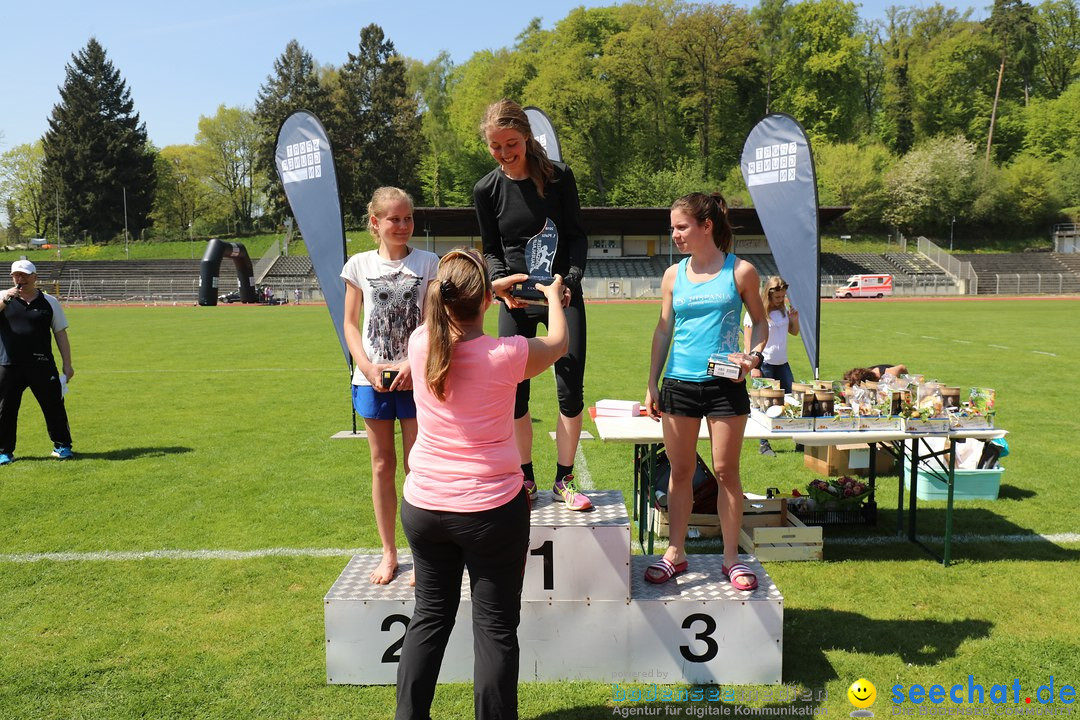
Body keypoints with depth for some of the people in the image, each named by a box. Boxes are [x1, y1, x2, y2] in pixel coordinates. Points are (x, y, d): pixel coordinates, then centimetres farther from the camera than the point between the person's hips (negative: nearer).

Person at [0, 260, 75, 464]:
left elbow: (60, 334, 8)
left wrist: (67, 364, 3)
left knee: (54, 406, 2)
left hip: (42, 365, -1)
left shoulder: (49, 302, 7)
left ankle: (62, 446, 16)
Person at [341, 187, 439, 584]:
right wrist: (367, 367, -8)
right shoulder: (360, 264, 4)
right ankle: (388, 553, 22)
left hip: (415, 378, -1)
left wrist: (413, 363, -15)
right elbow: (350, 324, 6)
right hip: (372, 380, 1)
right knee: (382, 466, 9)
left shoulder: (427, 263, 0)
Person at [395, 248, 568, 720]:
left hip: (423, 507, 4)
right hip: (492, 510, -4)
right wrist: (553, 295, 23)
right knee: (496, 628, 9)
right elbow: (558, 342, 4)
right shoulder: (506, 355, -19)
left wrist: (498, 287, 31)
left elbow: (447, 314, 17)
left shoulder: (420, 343, -8)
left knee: (430, 615, 19)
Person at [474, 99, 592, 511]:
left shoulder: (559, 176, -5)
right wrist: (500, 282, -15)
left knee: (570, 391, -2)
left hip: (562, 295, -1)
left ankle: (564, 480, 14)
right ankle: (525, 479, 19)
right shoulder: (486, 190, -2)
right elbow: (491, 250, 6)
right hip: (516, 300, 1)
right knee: (514, 392, 1)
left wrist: (571, 279, -18)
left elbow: (577, 235, -1)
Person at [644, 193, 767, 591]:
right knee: (680, 470, 9)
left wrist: (753, 356, -10)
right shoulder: (673, 275, 6)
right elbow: (663, 331, 10)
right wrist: (651, 384, 7)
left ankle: (731, 557, 17)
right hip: (679, 383, 3)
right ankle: (675, 552, 21)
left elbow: (760, 322, 9)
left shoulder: (741, 271, -1)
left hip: (725, 384, -2)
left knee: (726, 470, 4)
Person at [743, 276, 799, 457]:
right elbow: (748, 342, -11)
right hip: (764, 364, -6)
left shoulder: (784, 310, 7)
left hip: (782, 363, 6)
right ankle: (763, 445, 10)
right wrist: (753, 367, -15)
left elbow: (794, 332, 19)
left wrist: (794, 319, -2)